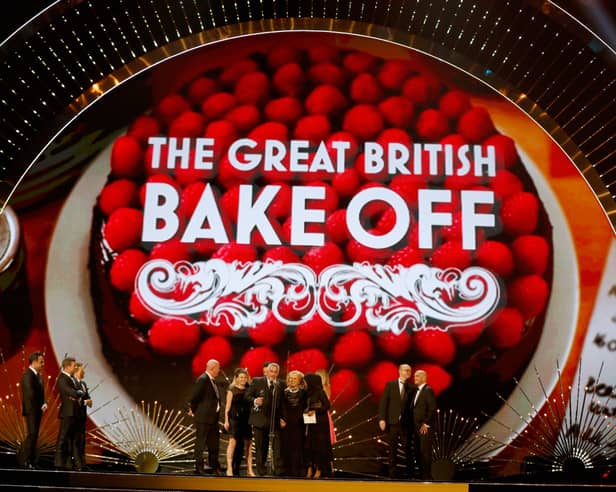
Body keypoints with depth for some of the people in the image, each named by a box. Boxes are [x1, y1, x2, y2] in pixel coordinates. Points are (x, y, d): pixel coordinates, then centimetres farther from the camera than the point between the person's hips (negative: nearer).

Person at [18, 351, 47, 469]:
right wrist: (41, 405, -14)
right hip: (31, 410, -9)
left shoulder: (38, 375, 15)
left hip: (38, 410, 9)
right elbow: (31, 394, -21)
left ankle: (31, 460, 12)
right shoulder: (28, 375, -14)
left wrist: (44, 404, 0)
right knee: (32, 434, -12)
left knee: (34, 435, 9)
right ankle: (23, 459, -8)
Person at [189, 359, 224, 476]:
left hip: (213, 418, 9)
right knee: (200, 443, 2)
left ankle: (214, 466, 24)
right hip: (203, 417, -9)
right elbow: (194, 397, -15)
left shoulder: (213, 380, 13)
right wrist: (192, 410, -3)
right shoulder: (202, 380, -17)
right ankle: (199, 467, 10)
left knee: (214, 443, 15)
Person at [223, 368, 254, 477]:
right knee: (233, 441, -13)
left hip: (246, 418, 4)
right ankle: (230, 468, -9)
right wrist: (226, 420, -6)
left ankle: (249, 469, 10)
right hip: (235, 418, -4)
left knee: (248, 443, 4)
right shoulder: (232, 389, 3)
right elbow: (228, 406, 0)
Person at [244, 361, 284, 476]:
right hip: (260, 419, -1)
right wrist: (254, 401, -18)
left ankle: (277, 470, -2)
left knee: (277, 447, -6)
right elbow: (247, 395, 2)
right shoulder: (257, 381, 1)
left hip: (275, 420, 1)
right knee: (261, 447, 9)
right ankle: (261, 471, 19)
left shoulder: (281, 385, 6)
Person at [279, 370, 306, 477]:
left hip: (298, 424, -2)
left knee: (297, 447, -4)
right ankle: (287, 471, 6)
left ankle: (297, 471, 1)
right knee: (286, 446, 0)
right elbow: (281, 408, 8)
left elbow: (304, 408, 3)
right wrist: (281, 420, -6)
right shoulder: (284, 392, 10)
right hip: (286, 424, 2)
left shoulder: (303, 393, 6)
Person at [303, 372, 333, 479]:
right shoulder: (309, 393, 12)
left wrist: (315, 411, -20)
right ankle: (310, 469, 5)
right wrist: (307, 411, 1)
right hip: (310, 423, 7)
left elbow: (327, 405, -13)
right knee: (308, 445, 2)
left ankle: (319, 470, 1)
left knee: (319, 445, -4)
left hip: (320, 423, -7)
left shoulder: (320, 392, -10)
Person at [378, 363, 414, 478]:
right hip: (392, 422, 0)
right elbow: (383, 402, -1)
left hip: (406, 423, 1)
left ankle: (410, 474, 10)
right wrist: (382, 419, -10)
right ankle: (392, 474, 14)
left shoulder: (412, 387, 5)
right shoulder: (390, 384, 3)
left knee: (408, 450, 2)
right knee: (392, 450, 7)